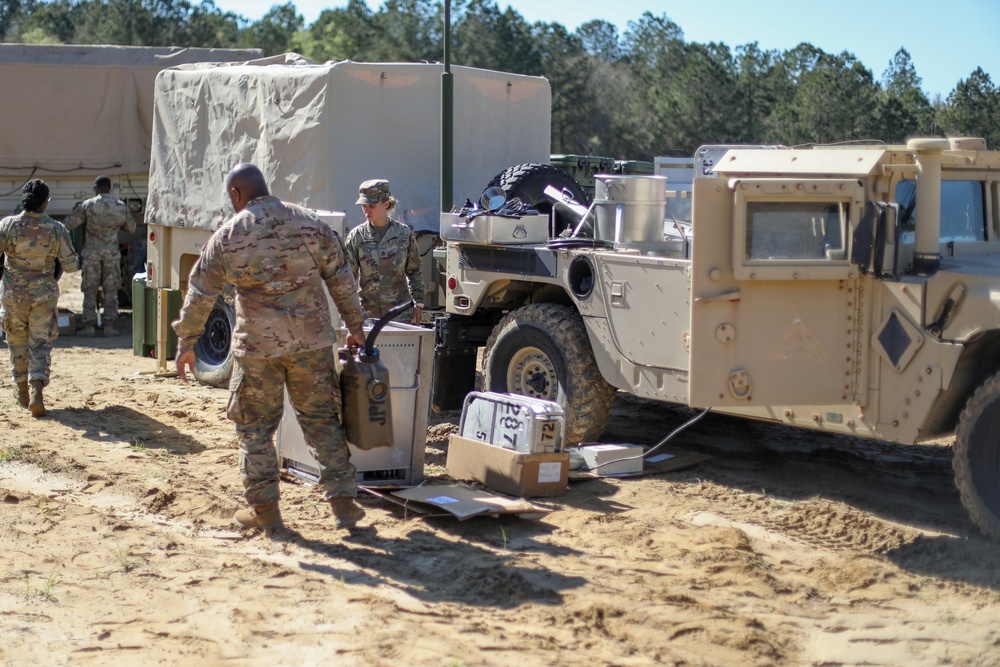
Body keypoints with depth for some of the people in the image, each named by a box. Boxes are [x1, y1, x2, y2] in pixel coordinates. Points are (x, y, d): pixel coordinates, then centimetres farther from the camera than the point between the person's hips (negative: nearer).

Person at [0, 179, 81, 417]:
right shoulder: (56, 230, -9)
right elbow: (70, 264, -5)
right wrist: (77, 261, 16)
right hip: (44, 294, 0)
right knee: (40, 343, 5)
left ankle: (22, 391, 30)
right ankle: (37, 394, -11)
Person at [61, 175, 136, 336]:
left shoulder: (88, 205, -8)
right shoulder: (121, 206, 0)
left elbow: (69, 223, -7)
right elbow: (131, 228, 13)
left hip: (92, 252, -1)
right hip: (112, 253, 1)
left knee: (90, 290, 6)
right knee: (111, 290, 8)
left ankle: (89, 326, 4)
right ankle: (109, 325, 5)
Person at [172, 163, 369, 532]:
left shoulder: (228, 235, -3)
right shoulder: (310, 223, 3)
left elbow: (200, 294, 0)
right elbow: (341, 279, 6)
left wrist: (186, 342, 10)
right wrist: (355, 327, 15)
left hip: (258, 345, -2)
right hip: (312, 342, 3)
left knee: (255, 426, 11)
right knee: (322, 419, 11)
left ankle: (264, 509, 14)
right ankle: (343, 502, 10)